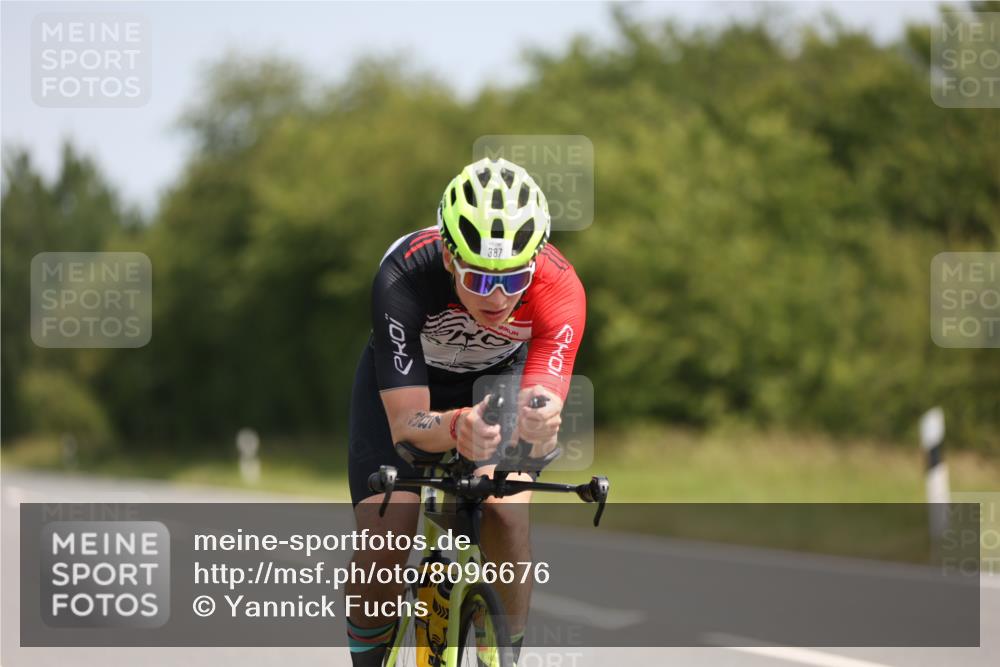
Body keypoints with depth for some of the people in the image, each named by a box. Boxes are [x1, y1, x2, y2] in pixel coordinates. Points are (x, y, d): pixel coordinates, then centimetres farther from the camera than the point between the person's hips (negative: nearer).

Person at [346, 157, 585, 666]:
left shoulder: (559, 287, -35)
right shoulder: (404, 277, -39)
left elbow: (544, 405, -41)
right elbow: (406, 422, -41)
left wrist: (536, 420, -65)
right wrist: (460, 429, -63)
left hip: (498, 376, 1)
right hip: (403, 381, -1)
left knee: (505, 513, -24)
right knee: (382, 542, -17)